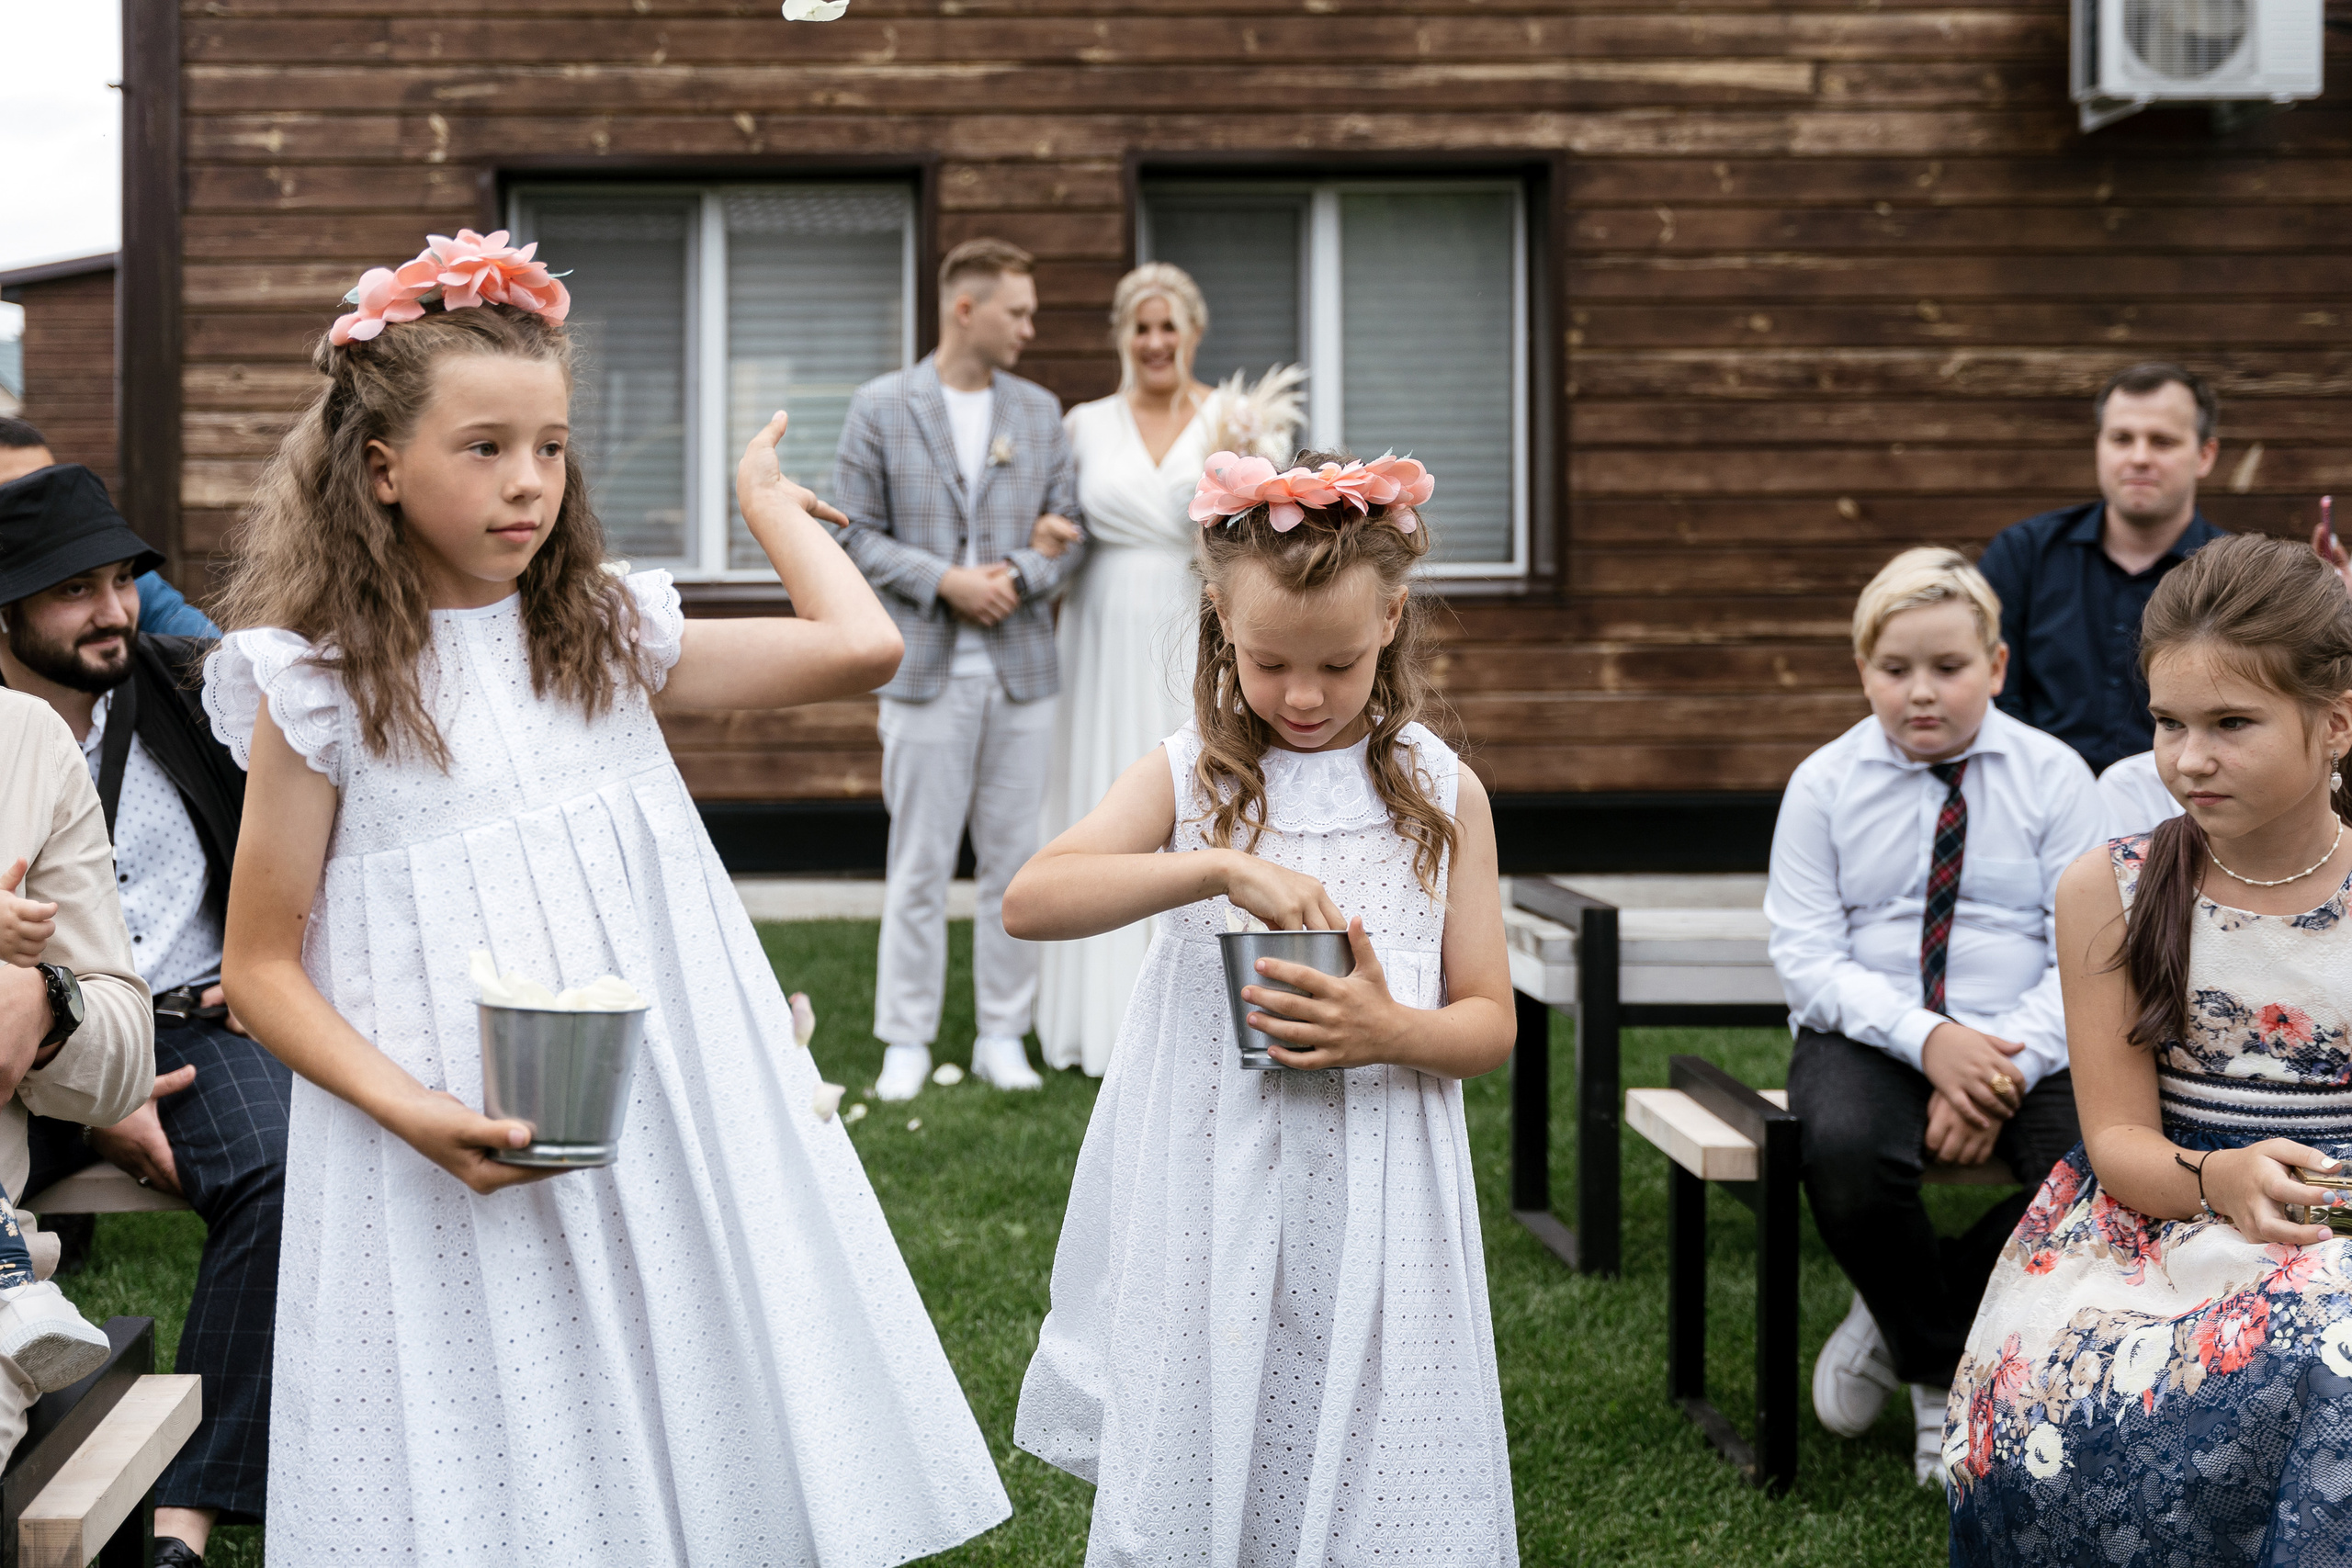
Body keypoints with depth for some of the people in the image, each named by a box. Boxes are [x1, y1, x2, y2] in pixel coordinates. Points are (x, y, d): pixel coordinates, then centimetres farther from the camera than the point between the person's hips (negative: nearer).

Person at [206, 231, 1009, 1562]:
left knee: (694, 1439, 8)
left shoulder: (610, 642, 6)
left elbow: (863, 646, 0)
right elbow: (262, 967, -3)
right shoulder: (318, 688, -4)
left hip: (672, 1138, 3)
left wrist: (770, 502, 13)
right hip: (465, 1170, -3)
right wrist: (412, 1113, -16)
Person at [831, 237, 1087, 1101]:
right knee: (918, 867, 1)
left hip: (1021, 669, 3)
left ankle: (1003, 1037, 15)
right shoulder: (881, 407, 0)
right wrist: (945, 581, -14)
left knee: (1014, 860, 6)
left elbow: (1068, 534, 9)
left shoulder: (1039, 411, 10)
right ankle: (906, 1043, 9)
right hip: (927, 669, -3)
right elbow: (857, 534, -2)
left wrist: (1019, 577, -11)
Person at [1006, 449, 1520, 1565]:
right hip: (1210, 1207, 0)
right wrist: (1218, 866, -23)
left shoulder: (1440, 793, 3)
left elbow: (1490, 1022, 5)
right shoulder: (1190, 775, 1)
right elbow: (1029, 902, -14)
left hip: (1376, 1213, 0)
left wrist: (1393, 1033, -17)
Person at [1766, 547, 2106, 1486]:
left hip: (2023, 1041, 1)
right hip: (1868, 1032, -1)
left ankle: (1899, 1326, -5)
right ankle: (1944, 1372, -6)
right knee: (1845, 1154, -35)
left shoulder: (2053, 777, 3)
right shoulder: (1825, 783, 3)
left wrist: (2007, 1065, -20)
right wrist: (1927, 1040, -20)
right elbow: (1806, 957, -4)